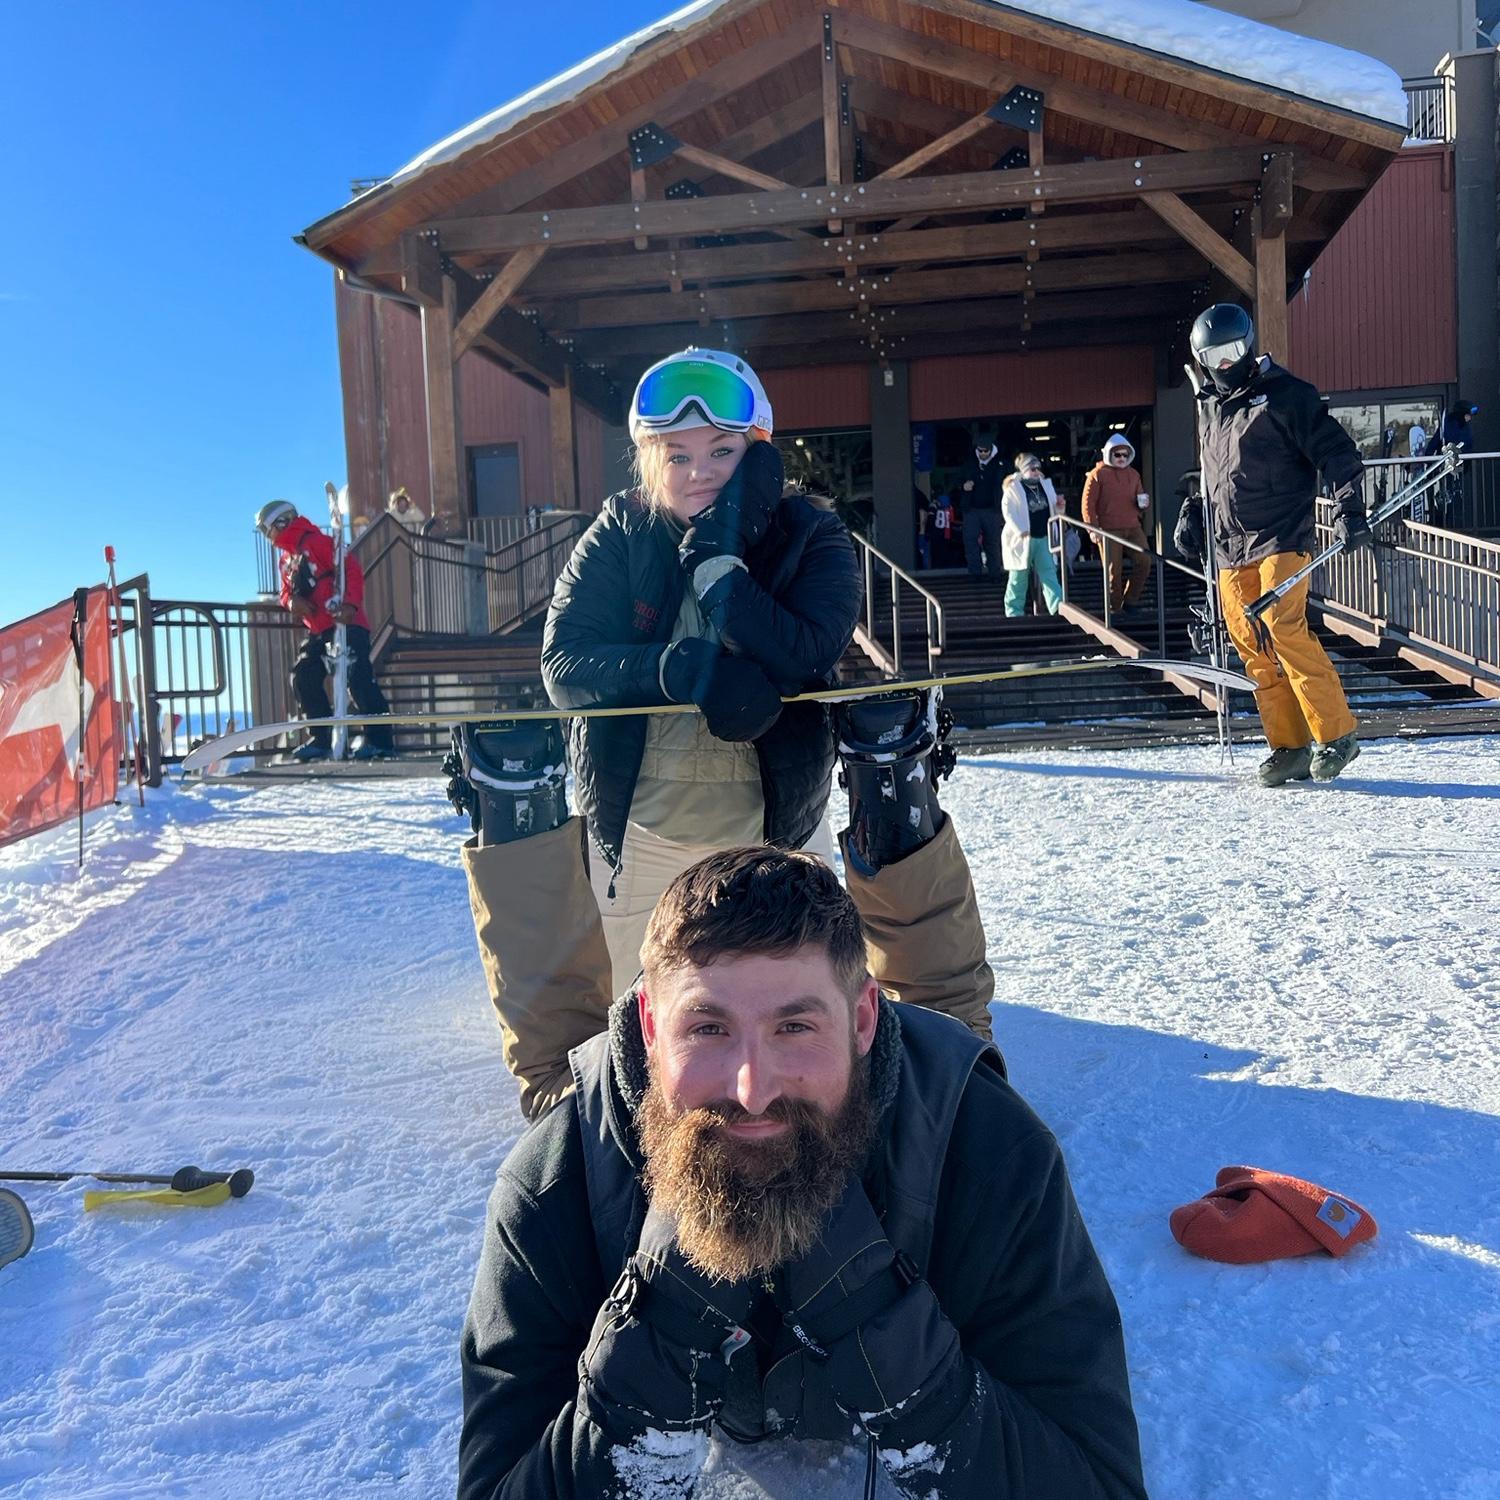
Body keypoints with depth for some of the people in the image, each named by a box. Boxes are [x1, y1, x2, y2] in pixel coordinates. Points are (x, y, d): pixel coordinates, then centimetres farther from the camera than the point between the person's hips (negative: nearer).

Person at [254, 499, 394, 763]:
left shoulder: (316, 542, -7)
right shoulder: (286, 559, 21)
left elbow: (352, 568, -15)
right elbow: (287, 592, 21)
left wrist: (350, 604, -27)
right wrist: (292, 600, -5)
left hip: (346, 624, -10)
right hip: (318, 631, 10)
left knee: (358, 680, -16)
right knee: (303, 679, 5)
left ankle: (379, 740, -15)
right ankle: (321, 739, 10)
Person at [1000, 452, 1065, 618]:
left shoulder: (1045, 484, 11)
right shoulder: (1013, 488, -8)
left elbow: (1051, 508, 20)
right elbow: (1009, 512, -14)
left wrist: (1058, 508, -3)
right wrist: (1021, 530, -23)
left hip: (1044, 537, 5)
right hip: (1023, 539, -5)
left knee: (1049, 573, -3)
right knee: (1019, 578, 6)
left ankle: (1058, 607, -9)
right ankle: (1014, 612, 16)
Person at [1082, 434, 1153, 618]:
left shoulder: (1133, 474, 17)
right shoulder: (1098, 474, 0)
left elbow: (1139, 498, 27)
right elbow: (1088, 503, -5)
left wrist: (1143, 503, 2)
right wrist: (1093, 528, -13)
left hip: (1133, 527, 5)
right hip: (1109, 530, -5)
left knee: (1144, 561, -7)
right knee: (1113, 570, -4)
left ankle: (1130, 601, 8)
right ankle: (1115, 609, 7)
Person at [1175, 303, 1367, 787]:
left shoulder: (1283, 394, -3)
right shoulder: (1208, 405, 18)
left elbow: (1338, 453, -5)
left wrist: (1350, 512, -14)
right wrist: (1192, 514, 22)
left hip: (1282, 539, -6)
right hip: (1230, 548, 7)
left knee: (1283, 629, -19)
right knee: (1252, 647, 2)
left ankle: (1337, 733, -9)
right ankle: (1288, 747, 7)